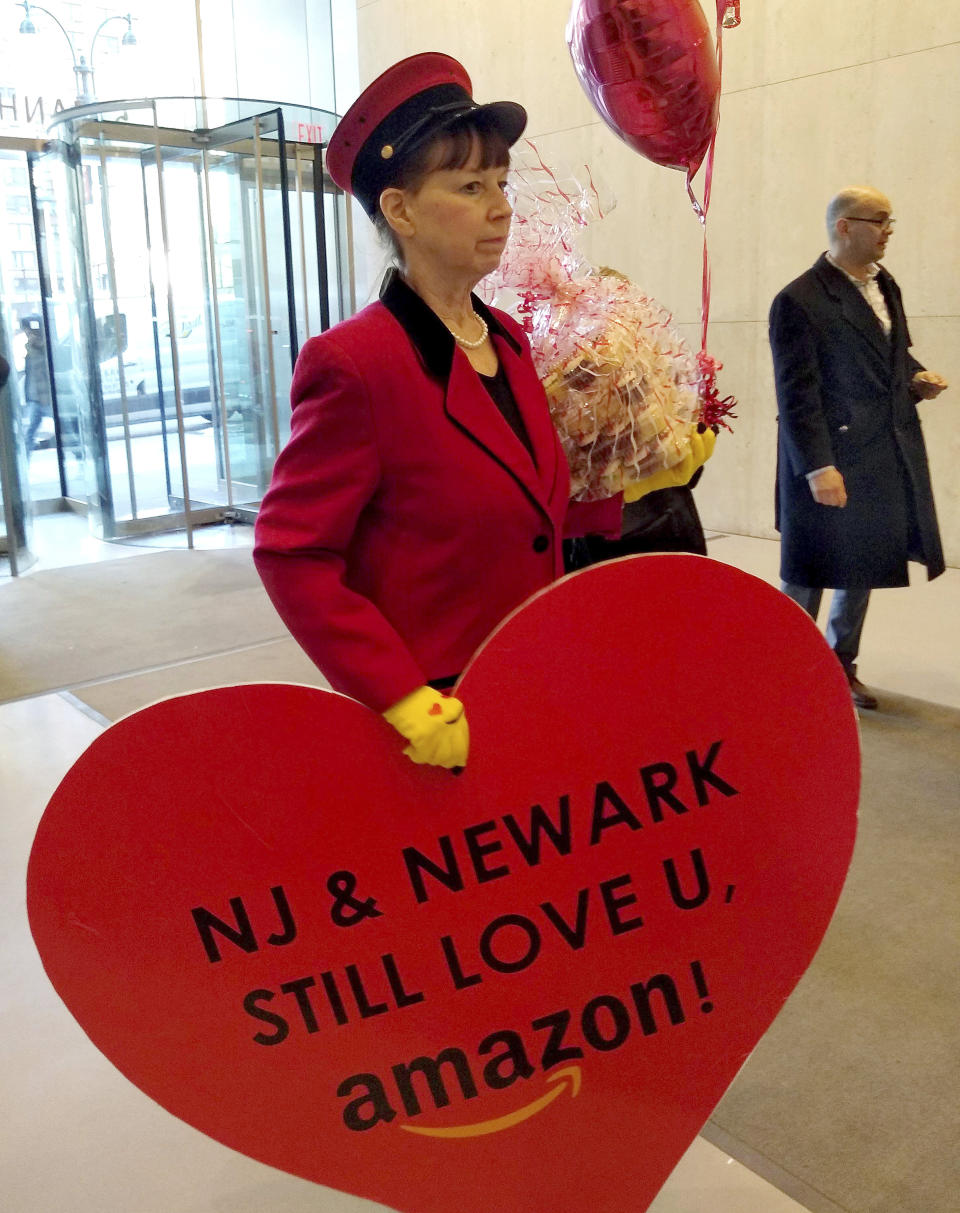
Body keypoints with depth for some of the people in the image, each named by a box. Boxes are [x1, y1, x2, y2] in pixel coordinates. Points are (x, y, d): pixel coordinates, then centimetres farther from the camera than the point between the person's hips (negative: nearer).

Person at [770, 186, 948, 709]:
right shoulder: (800, 300, -14)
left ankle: (842, 664, 32)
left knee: (864, 567, 16)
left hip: (888, 459, 8)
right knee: (809, 574, 5)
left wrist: (916, 378, 2)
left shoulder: (885, 285, 11)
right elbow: (796, 393, -17)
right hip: (831, 461, -8)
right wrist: (817, 466, -21)